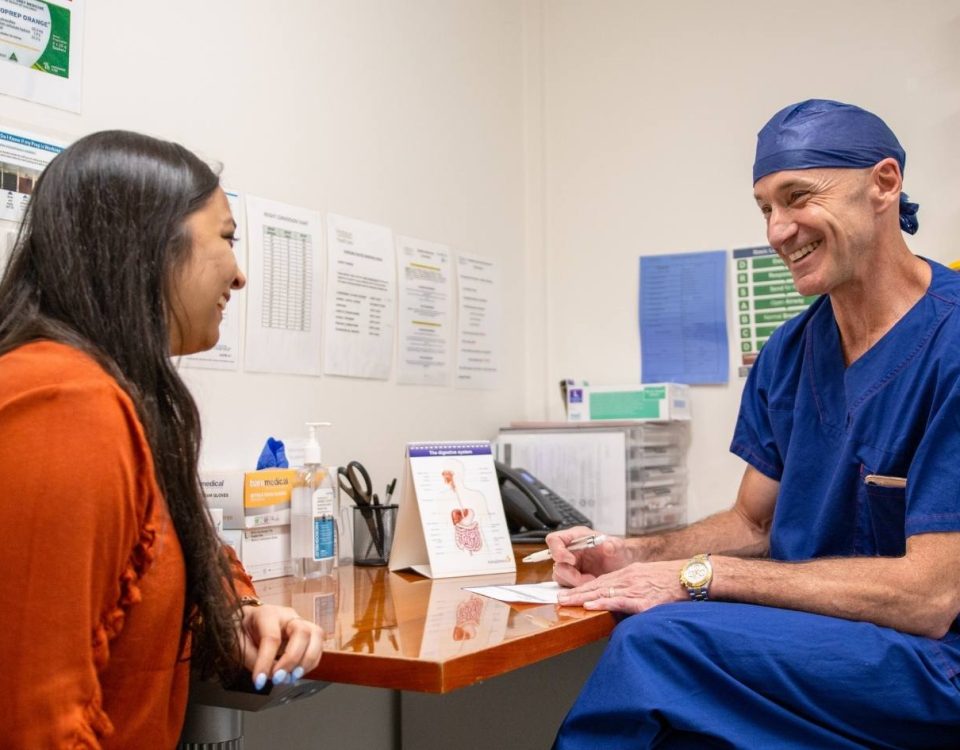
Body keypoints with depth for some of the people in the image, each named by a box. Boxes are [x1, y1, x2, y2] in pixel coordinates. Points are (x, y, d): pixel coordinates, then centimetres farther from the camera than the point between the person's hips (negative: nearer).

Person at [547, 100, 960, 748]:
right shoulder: (788, 353, 5)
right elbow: (753, 524, 13)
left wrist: (700, 574, -19)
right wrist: (636, 555, -6)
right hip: (810, 638, 6)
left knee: (659, 641, -25)